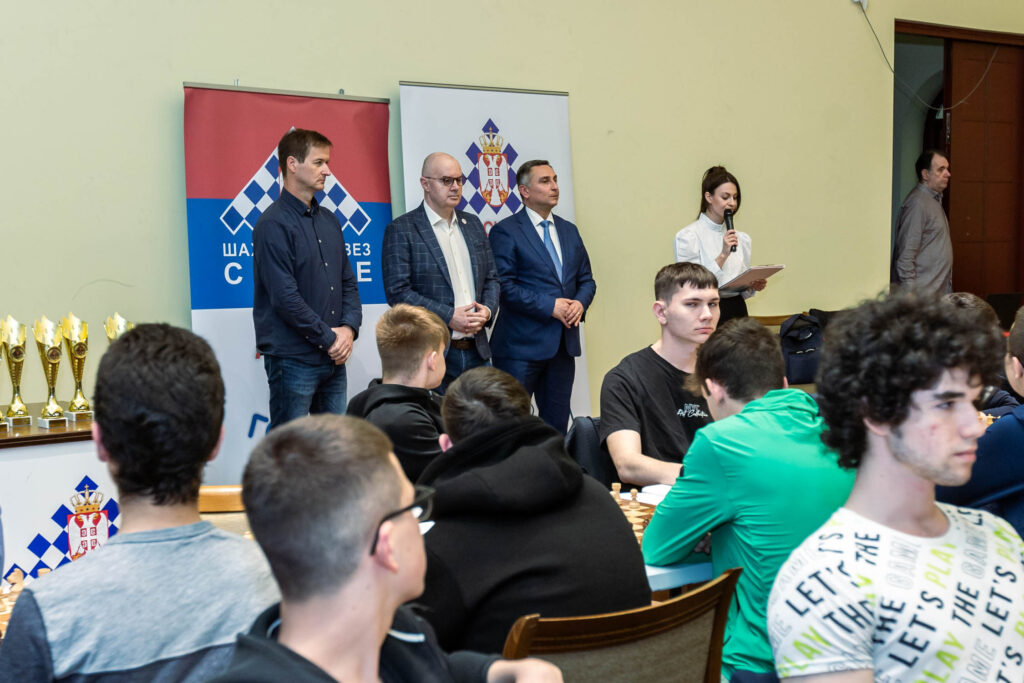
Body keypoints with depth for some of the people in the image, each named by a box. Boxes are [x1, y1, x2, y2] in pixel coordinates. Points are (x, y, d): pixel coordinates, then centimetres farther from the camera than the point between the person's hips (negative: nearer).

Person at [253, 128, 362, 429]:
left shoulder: (329, 220, 14)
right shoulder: (273, 224, -11)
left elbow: (348, 281, 16)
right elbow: (285, 296, -18)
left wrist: (348, 328, -1)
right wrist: (328, 337, -12)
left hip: (334, 359, 7)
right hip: (293, 359, -7)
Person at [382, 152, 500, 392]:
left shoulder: (473, 224, 15)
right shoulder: (401, 229, -4)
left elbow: (491, 278, 18)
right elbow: (397, 291, -12)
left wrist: (487, 309, -3)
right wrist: (449, 316, -16)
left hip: (476, 351, 6)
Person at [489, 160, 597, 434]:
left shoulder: (569, 231, 15)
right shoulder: (506, 232, -6)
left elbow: (586, 279, 17)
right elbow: (505, 285, -14)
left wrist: (580, 303, -5)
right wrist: (550, 306, -17)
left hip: (564, 344, 6)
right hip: (522, 344, -6)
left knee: (557, 422, 11)